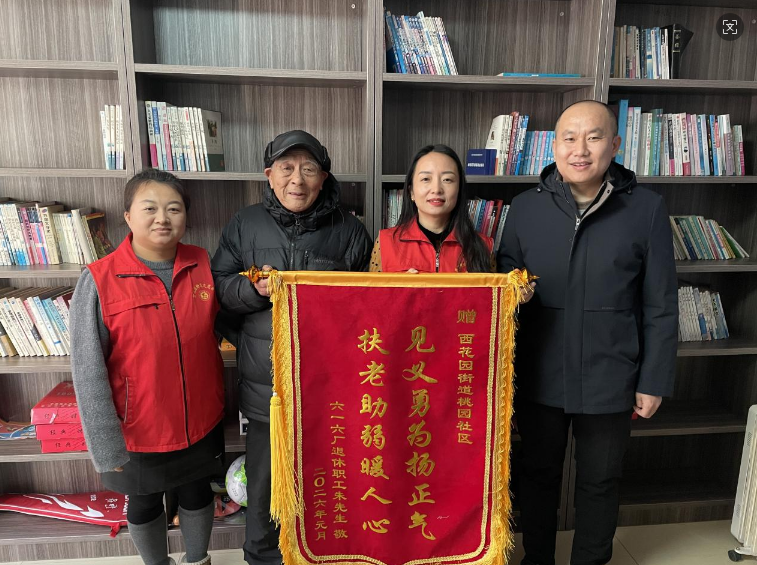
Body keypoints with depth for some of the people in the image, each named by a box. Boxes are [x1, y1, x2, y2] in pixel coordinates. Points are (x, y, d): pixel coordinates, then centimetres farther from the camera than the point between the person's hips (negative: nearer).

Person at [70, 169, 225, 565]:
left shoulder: (202, 265, -7)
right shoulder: (98, 281, -17)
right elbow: (88, 371, -14)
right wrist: (105, 445, -12)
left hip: (201, 422, 3)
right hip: (139, 429, -2)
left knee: (197, 494, 23)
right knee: (145, 504, 22)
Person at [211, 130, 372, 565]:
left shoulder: (349, 229, 1)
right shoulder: (246, 224, 4)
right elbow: (219, 286, 5)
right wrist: (253, 289, -15)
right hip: (266, 381, 1)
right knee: (265, 478, 16)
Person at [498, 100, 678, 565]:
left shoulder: (647, 208, -7)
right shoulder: (527, 206, -3)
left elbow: (660, 307, -3)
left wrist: (654, 381, -2)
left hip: (609, 381, -1)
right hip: (538, 377, 2)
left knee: (600, 482, 18)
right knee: (538, 474, 19)